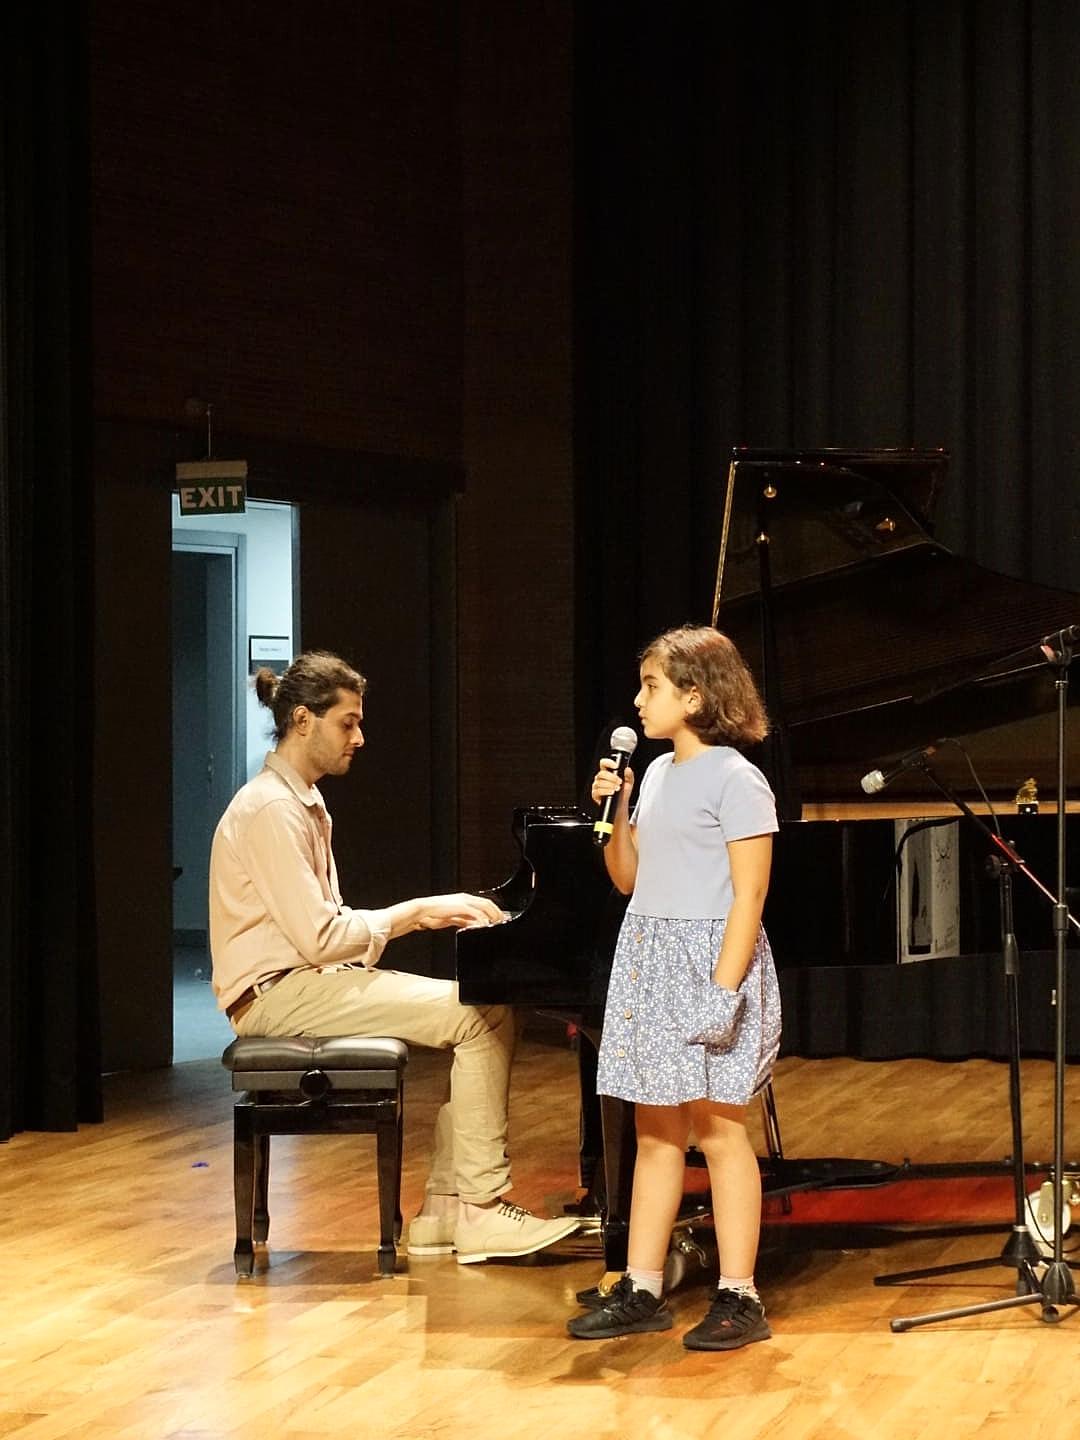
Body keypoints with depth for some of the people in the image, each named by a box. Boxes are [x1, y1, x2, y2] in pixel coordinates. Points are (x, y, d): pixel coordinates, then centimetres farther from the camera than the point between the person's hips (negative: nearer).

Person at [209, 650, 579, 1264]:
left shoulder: (303, 804, 18)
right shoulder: (271, 810, -15)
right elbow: (319, 937, -20)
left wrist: (430, 913, 4)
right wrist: (415, 913, -11)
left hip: (313, 977, 10)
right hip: (279, 993, -10)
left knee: (490, 1013, -2)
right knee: (476, 1017, -19)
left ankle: (444, 1209, -5)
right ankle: (481, 1210, -13)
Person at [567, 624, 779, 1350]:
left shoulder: (735, 780, -11)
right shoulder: (657, 774, 13)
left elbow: (750, 894, -14)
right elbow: (628, 877, 17)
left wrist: (725, 989, -20)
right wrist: (614, 809, 2)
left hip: (709, 963, -8)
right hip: (648, 964, 8)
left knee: (718, 1128, -4)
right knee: (656, 1132, 10)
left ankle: (739, 1298, 3)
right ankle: (642, 1290, 14)